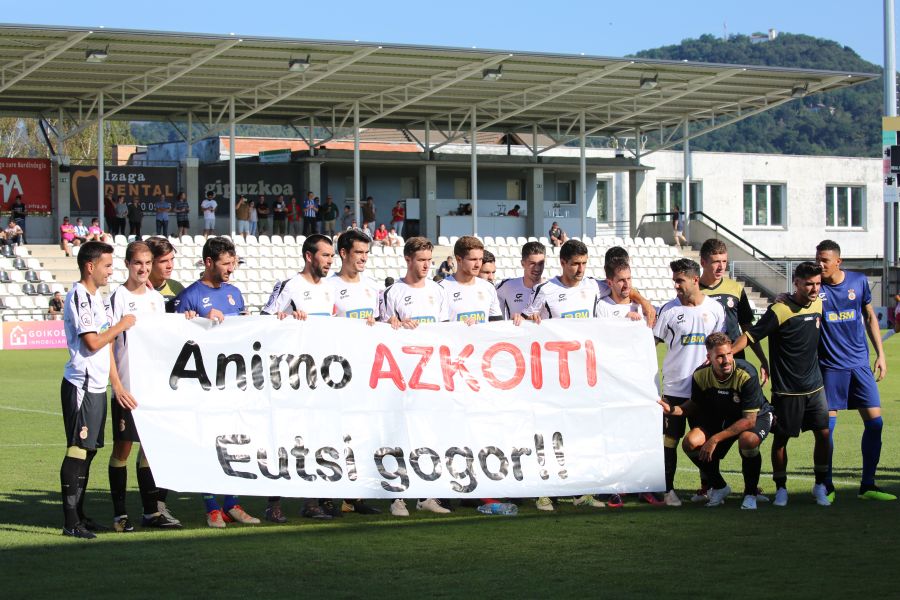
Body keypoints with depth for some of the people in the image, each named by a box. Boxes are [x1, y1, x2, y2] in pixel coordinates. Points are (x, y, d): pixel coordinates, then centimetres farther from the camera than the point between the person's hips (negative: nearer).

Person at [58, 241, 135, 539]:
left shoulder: (96, 297, 17)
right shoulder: (78, 297, -13)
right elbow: (92, 342, -19)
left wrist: (117, 385, 21)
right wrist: (121, 326, -5)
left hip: (97, 385, 10)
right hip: (81, 385, -10)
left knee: (89, 450, 12)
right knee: (77, 450, -8)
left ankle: (79, 515, 20)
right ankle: (71, 522, -7)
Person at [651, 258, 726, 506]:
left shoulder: (714, 308, 3)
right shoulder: (669, 309, -2)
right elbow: (651, 340, 2)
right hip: (674, 386, -1)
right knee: (670, 439, -1)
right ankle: (668, 489, 7)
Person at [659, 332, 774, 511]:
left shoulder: (746, 374, -32)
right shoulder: (700, 375, -18)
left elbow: (749, 420, -31)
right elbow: (695, 406, 3)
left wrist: (715, 439, -34)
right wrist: (672, 410, -18)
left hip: (756, 416, -5)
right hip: (723, 418, 5)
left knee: (747, 440, -39)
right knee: (690, 443, -17)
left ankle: (751, 493, -13)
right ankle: (719, 487, 8)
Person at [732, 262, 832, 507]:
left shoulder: (818, 305, 5)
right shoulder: (780, 310, -15)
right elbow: (750, 335, -15)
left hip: (815, 386, 5)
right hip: (786, 389, -5)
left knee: (824, 434, 1)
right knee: (781, 438, 4)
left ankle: (820, 487, 14)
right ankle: (781, 489, 17)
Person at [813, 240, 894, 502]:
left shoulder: (859, 281, 3)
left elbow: (870, 318, 12)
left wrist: (880, 354, 10)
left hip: (859, 362, 3)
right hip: (830, 366, -3)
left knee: (874, 421, 0)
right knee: (827, 425, -4)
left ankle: (867, 485, 10)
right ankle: (826, 486, 9)